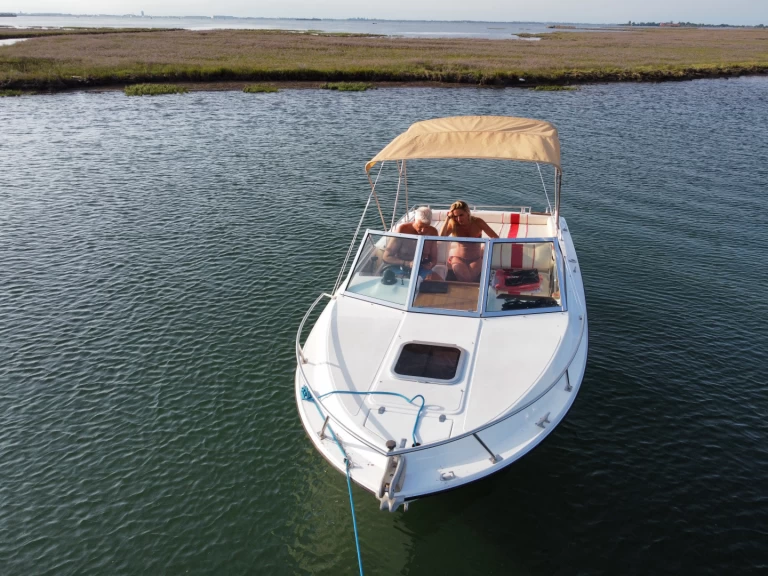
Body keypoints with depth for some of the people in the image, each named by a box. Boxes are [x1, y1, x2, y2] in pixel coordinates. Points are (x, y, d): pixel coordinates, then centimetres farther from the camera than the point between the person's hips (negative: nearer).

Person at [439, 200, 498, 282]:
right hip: (458, 257, 0)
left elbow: (496, 237, -6)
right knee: (464, 276, -30)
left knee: (472, 276, -29)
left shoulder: (478, 222, -8)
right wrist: (447, 219, -23)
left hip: (475, 258, 0)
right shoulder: (453, 224, -8)